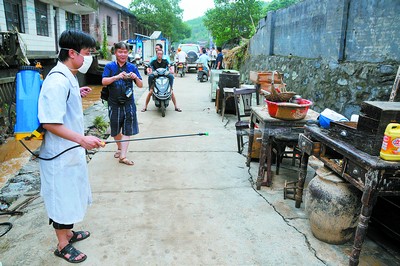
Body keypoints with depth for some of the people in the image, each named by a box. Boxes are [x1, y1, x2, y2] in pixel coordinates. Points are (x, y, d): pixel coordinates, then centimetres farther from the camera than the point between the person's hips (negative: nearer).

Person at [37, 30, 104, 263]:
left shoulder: (69, 77, 8)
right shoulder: (57, 82, -24)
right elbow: (50, 123, -26)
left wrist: (77, 95, 9)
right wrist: (82, 139, -31)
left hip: (72, 150, 10)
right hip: (60, 155, -10)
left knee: (71, 195, 23)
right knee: (62, 199, 8)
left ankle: (68, 232, 44)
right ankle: (62, 246, 28)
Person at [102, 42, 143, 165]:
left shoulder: (132, 67, 3)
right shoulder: (110, 66, 0)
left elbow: (140, 85, 3)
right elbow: (104, 82, -12)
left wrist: (136, 78, -18)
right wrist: (117, 77, -27)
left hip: (128, 102, 0)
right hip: (114, 103, 0)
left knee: (127, 130, -4)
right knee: (115, 129, 14)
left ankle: (123, 156, -1)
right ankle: (120, 148, 39)